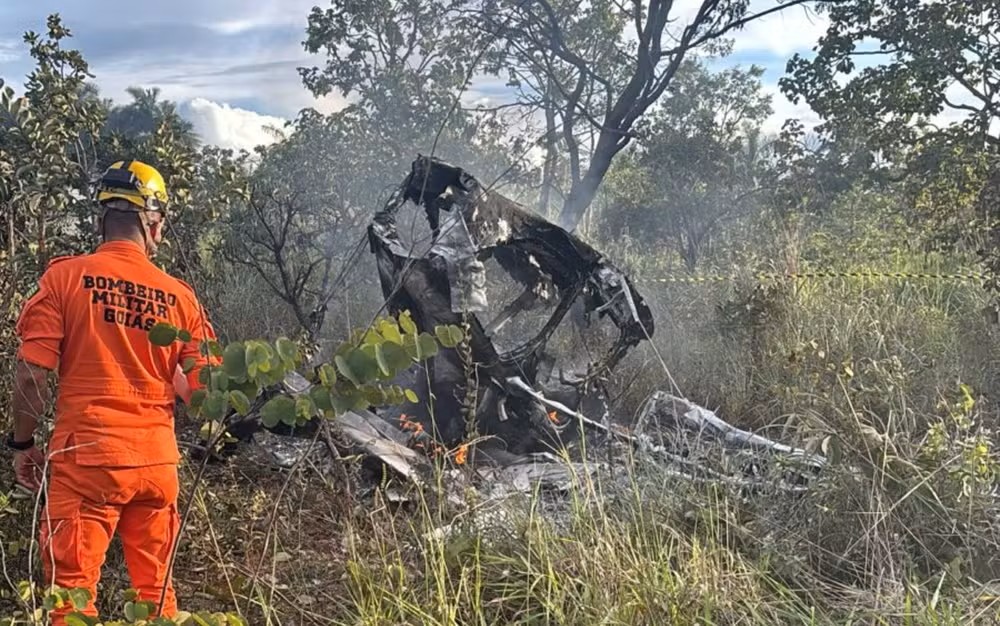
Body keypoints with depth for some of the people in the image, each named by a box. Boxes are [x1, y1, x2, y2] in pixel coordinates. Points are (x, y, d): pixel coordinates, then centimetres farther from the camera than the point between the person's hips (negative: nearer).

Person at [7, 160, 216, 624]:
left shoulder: (66, 276, -5)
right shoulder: (179, 295, 3)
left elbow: (31, 374, -8)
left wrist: (22, 443, 5)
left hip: (86, 458, -3)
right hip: (158, 461, 3)